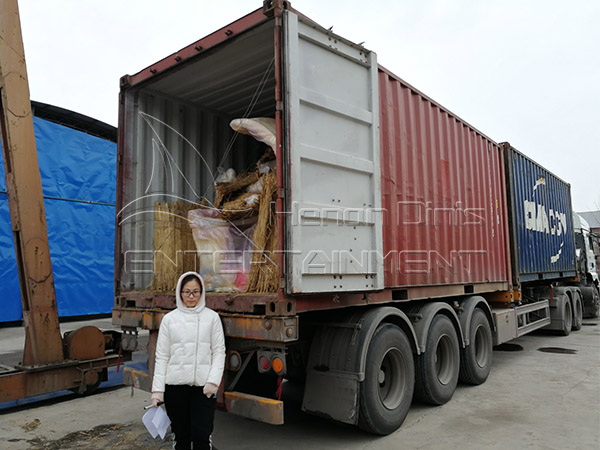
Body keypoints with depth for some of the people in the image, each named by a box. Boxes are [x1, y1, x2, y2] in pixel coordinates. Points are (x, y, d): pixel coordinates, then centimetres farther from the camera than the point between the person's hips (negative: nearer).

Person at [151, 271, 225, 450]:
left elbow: (219, 351, 2)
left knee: (202, 435, -5)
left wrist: (213, 381, -10)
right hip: (175, 385, 1)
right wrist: (157, 389, -1)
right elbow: (161, 356, 5)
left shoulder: (212, 317, 4)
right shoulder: (169, 318, 6)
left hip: (203, 386, -1)